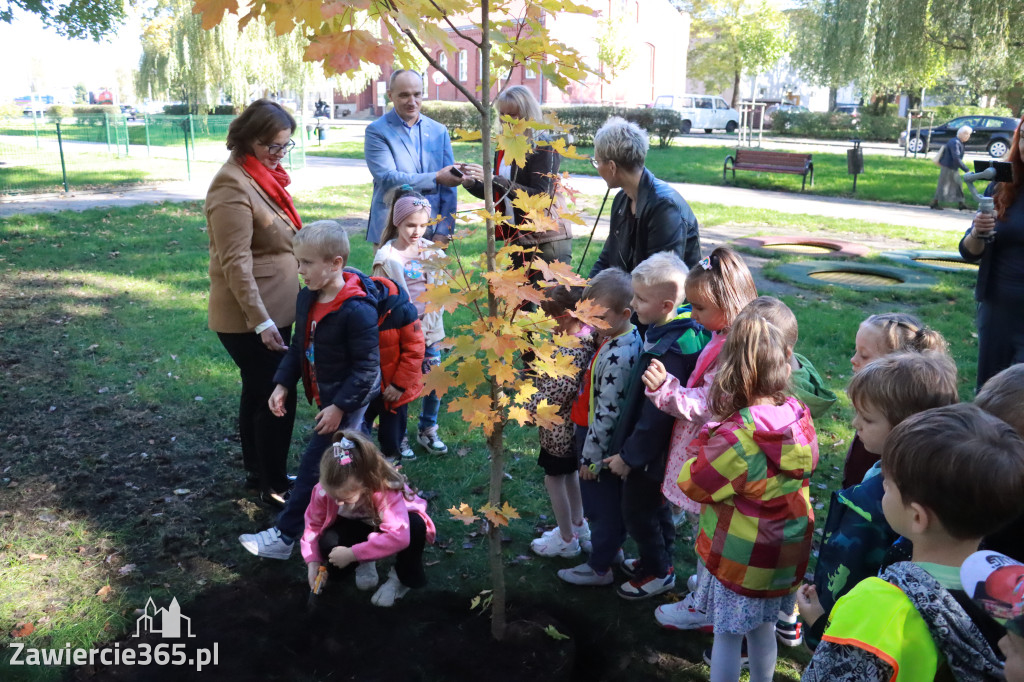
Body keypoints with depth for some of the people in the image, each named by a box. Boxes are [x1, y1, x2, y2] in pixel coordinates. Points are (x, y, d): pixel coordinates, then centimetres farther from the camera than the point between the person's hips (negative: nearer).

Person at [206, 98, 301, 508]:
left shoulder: (263, 176, 10)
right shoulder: (233, 186, -20)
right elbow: (236, 262, -24)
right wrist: (261, 320, -27)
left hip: (272, 311, 10)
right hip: (251, 319, -10)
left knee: (259, 393, 19)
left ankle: (258, 471, 33)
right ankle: (274, 487, 11)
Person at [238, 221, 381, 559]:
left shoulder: (357, 311, -26)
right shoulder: (307, 298, 0)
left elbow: (366, 366, -22)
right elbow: (298, 347, 12)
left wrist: (339, 407, -21)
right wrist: (283, 384, 3)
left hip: (348, 400, -8)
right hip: (325, 396, 9)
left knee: (313, 466, -4)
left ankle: (284, 536, 5)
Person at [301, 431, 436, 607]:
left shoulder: (387, 491, -39)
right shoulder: (325, 490, -27)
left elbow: (398, 536, -49)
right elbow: (313, 524, -10)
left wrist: (351, 554, -44)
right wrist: (313, 561, -22)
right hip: (361, 528, 3)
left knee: (414, 525, -38)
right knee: (327, 542, -30)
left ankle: (405, 578, -9)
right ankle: (364, 563, 4)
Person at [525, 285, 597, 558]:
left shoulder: (570, 351, -31)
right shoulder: (585, 336, -2)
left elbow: (558, 392, -28)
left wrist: (531, 407, -15)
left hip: (559, 427, -9)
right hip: (572, 423, 9)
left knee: (554, 478, 8)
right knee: (570, 474, 25)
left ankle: (566, 539, 23)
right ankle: (578, 525, 42)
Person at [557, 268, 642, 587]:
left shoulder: (616, 355, -30)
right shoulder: (629, 337, 0)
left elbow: (606, 412, -27)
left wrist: (591, 457, -19)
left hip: (600, 440, -9)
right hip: (615, 440, 9)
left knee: (600, 502, 9)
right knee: (614, 498, 25)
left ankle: (599, 567, 26)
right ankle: (613, 548, 45)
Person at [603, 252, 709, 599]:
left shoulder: (669, 350, -33)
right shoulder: (674, 330, -3)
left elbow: (657, 413, -27)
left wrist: (629, 455, -16)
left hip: (650, 451, -9)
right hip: (658, 445, 9)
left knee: (638, 509, 11)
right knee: (655, 504, 26)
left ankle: (658, 572, 31)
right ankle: (658, 558, 46)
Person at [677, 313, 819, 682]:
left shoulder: (736, 437, -30)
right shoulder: (798, 417, -11)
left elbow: (691, 483, -19)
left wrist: (704, 450, -3)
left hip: (739, 556, -6)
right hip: (786, 551, 6)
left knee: (727, 635, 12)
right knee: (763, 627, 25)